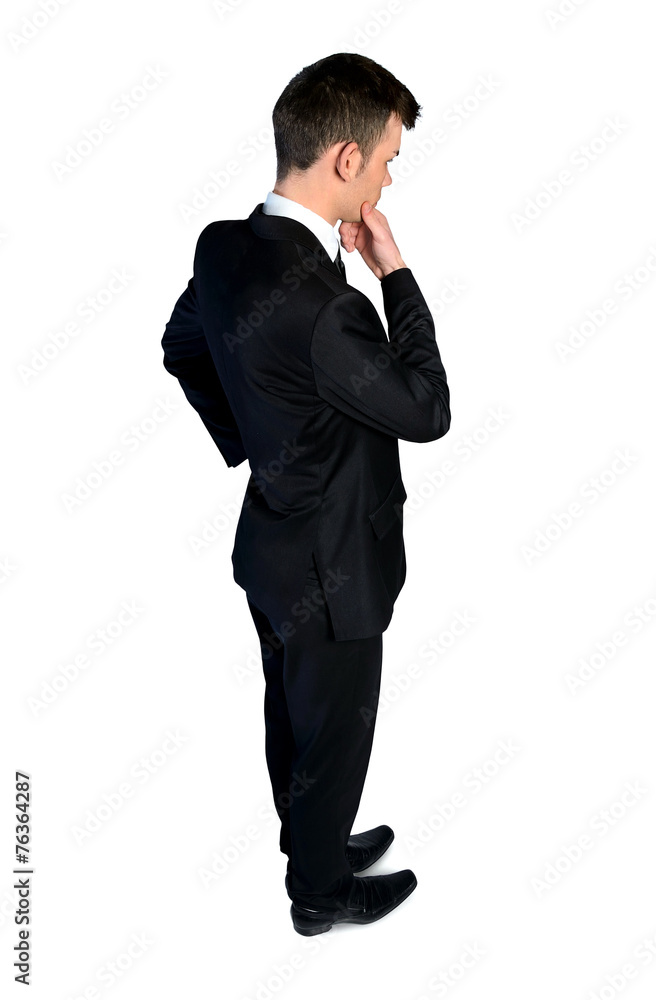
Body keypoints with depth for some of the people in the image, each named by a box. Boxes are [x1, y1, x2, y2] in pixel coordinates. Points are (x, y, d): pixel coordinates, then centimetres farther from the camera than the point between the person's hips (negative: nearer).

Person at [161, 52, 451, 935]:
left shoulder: (223, 244, -7)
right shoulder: (319, 302, -35)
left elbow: (182, 348, 11)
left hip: (271, 543, 8)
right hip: (331, 571, -8)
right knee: (336, 736, 16)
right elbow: (426, 412, -22)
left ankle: (310, 842, 52)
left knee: (291, 715, 27)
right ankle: (319, 894, 41)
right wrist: (396, 274, -19)